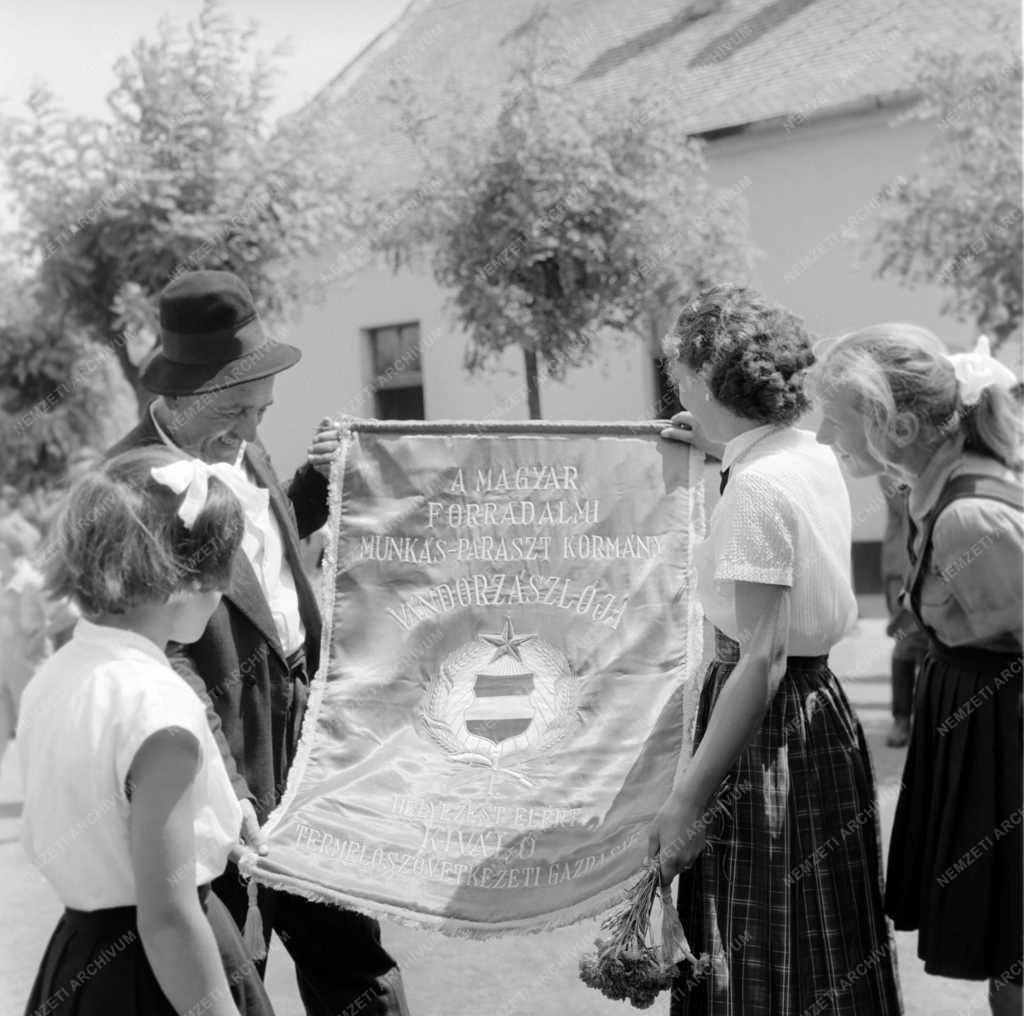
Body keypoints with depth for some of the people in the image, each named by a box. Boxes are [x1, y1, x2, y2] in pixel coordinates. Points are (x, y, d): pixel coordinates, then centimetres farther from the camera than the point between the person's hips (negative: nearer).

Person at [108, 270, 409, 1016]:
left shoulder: (240, 445, 6)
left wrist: (319, 479, 8)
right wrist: (227, 789, -28)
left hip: (304, 714, 8)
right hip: (237, 750, -7)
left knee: (347, 952, 17)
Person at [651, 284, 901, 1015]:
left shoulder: (756, 487, -20)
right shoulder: (817, 458, 6)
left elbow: (761, 662, -24)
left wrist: (688, 801, -23)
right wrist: (720, 453, 29)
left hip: (770, 723, -9)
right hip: (822, 706, 9)